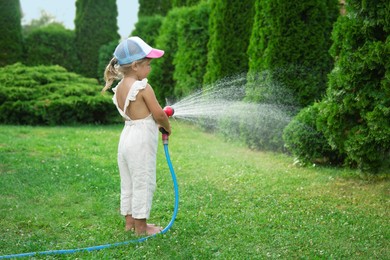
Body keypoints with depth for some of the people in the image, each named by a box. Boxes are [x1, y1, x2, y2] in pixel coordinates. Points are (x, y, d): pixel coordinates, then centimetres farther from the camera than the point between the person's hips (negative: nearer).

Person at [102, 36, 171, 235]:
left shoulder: (119, 88, 6)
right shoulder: (143, 87, -18)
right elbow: (159, 115, -15)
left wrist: (160, 118, 13)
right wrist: (167, 126, 5)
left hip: (127, 136, 8)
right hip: (142, 140, -8)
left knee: (128, 183, 17)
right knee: (143, 183, 3)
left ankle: (130, 221, 29)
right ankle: (141, 227, 12)